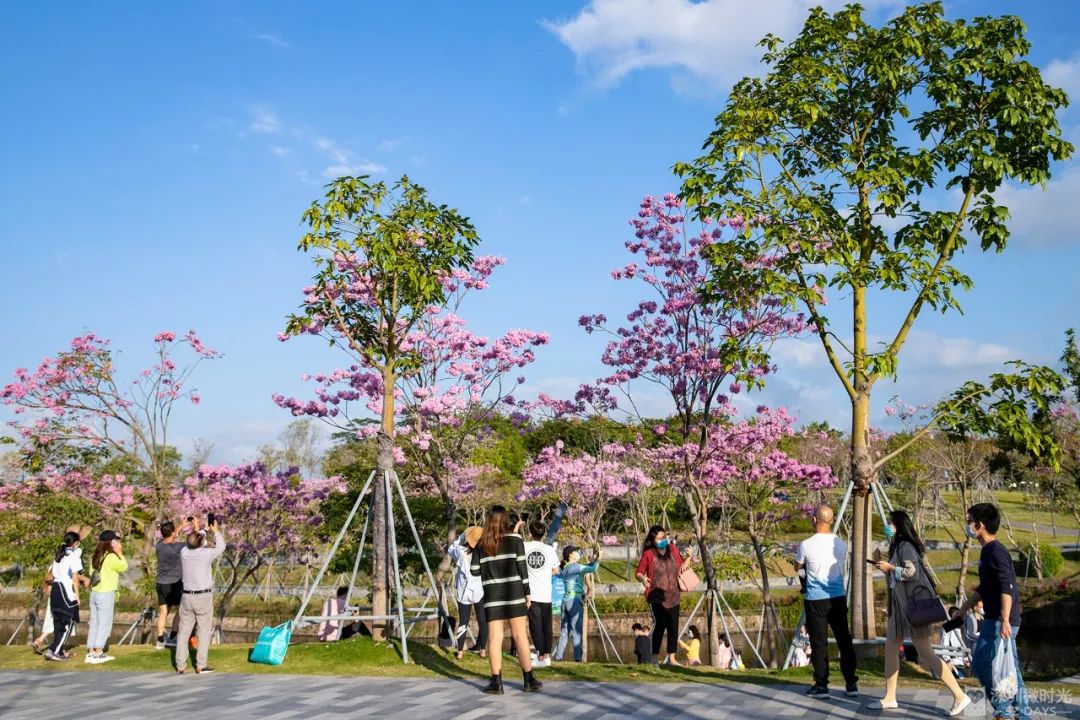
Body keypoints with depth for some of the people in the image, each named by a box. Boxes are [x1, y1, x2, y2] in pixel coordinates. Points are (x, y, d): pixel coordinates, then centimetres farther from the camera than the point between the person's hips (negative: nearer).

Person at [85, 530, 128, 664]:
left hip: (94, 593, 8)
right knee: (104, 624, -2)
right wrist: (120, 553, 0)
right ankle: (98, 653, -2)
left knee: (94, 623, 11)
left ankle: (91, 653, 13)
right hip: (106, 594, -8)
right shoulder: (111, 557, -15)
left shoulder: (96, 557, 9)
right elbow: (123, 567, -7)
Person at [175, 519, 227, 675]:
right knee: (204, 631, 4)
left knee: (184, 632, 10)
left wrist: (203, 530, 30)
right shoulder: (205, 554, -14)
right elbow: (221, 547, 5)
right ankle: (201, 666, 2)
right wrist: (216, 531, 21)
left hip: (187, 596, 4)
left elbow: (190, 545, 19)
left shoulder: (184, 553, -5)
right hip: (204, 597, -4)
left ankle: (180, 666, 11)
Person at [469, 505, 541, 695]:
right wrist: (527, 593, 2)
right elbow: (522, 567, -4)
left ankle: (496, 682, 2)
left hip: (492, 596, 1)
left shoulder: (481, 544, 4)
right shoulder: (515, 539, -2)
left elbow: (474, 570, 4)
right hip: (514, 593, -1)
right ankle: (529, 680, 8)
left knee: (495, 638, 3)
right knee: (520, 636, 5)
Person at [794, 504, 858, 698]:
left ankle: (821, 685, 6)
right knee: (844, 641, 9)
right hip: (838, 597, 4)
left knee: (819, 643, 2)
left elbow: (797, 567, 6)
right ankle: (851, 684, 13)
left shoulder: (806, 545, -11)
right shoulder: (841, 544, 2)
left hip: (815, 599, -4)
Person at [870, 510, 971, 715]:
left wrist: (890, 568, -14)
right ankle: (889, 698, 17)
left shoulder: (905, 546, -13)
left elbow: (913, 572, -25)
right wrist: (881, 564, 9)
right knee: (890, 649, 11)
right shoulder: (897, 546, 15)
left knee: (925, 653, -9)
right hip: (900, 606, 10)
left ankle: (959, 696, -5)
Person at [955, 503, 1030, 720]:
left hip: (1000, 621, -10)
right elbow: (984, 587, 28)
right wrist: (964, 608, 33)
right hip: (994, 620, 10)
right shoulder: (988, 552, 16)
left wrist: (1004, 620, -32)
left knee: (983, 664, -8)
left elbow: (1007, 588, -25)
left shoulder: (996, 551, -15)